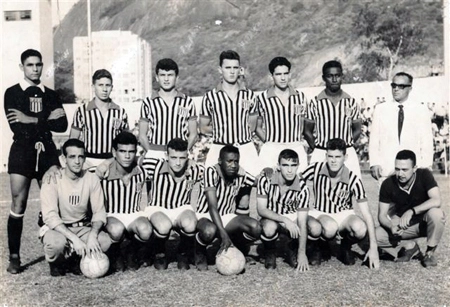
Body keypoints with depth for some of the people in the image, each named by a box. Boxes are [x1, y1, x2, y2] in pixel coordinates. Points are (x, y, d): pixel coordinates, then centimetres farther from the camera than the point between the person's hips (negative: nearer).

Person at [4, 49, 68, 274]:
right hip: (22, 150, -2)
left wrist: (32, 120, -10)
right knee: (19, 203, -3)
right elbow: (16, 126, -10)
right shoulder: (12, 93, 4)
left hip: (46, 150, 3)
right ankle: (14, 256, 4)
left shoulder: (50, 95, 13)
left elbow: (62, 125, -2)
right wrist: (46, 120, -9)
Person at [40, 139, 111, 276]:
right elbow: (50, 216, -22)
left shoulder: (92, 179, -6)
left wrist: (92, 235, -27)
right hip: (56, 228, -3)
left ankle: (77, 259, 5)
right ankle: (56, 264, 0)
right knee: (57, 242, -36)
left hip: (82, 228, 3)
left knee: (105, 241, -24)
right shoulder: (52, 179, -15)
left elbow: (99, 212, -7)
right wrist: (74, 239, -33)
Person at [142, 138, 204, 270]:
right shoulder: (155, 166, -21)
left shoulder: (196, 171, -14)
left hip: (182, 208, 2)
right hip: (157, 208, -1)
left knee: (190, 225, -34)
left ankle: (183, 255, 1)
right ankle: (159, 254, 0)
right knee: (164, 226, -37)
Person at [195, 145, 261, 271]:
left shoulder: (240, 174, -10)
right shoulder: (212, 172, -23)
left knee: (255, 228, -22)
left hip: (227, 216, 4)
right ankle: (199, 253, -2)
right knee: (209, 231, -39)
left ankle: (238, 249, 12)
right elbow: (212, 206, -29)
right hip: (206, 215, -4)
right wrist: (224, 235, -36)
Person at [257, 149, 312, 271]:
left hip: (292, 220, 2)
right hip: (270, 218, -1)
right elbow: (261, 210, -21)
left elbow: (302, 223, -20)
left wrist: (302, 253, -24)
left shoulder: (302, 187, -19)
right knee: (270, 227, -38)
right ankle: (270, 254, -2)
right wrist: (285, 220, -35)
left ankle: (293, 251, 5)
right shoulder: (265, 180, -20)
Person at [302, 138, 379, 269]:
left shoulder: (353, 180, -17)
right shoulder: (316, 169, -16)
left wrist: (373, 247, -23)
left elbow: (366, 214, -18)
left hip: (344, 214, 1)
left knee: (361, 229, -33)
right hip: (319, 213, -1)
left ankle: (346, 247, 4)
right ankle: (318, 247, -1)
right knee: (330, 228, -38)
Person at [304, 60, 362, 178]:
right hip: (321, 155, -1)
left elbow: (357, 130, 14)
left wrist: (345, 146, 3)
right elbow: (308, 131, 6)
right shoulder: (315, 103, 2)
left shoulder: (351, 102, 7)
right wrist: (317, 149, -1)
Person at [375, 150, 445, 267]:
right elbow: (382, 215, -11)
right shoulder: (388, 184, -16)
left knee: (436, 213, -36)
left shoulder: (424, 175, -21)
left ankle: (430, 252, -11)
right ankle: (409, 245, 5)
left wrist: (411, 211, -43)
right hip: (403, 224, 2)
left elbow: (436, 201, -33)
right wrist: (392, 227, -32)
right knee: (376, 235, -21)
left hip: (425, 222, -2)